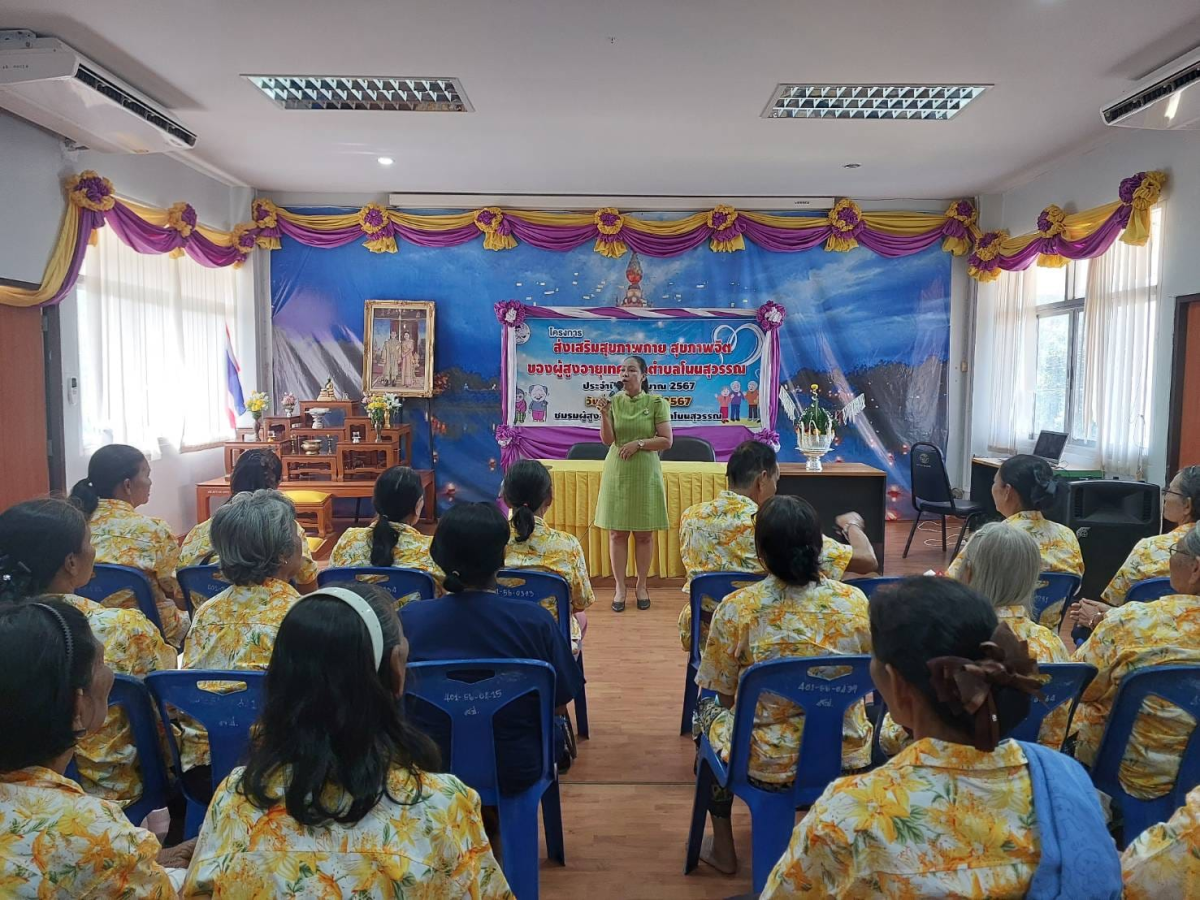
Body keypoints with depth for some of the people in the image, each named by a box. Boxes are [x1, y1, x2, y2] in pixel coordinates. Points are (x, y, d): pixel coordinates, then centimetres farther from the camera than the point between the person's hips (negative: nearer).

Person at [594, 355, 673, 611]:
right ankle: (620, 587, 12)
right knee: (617, 532, 3)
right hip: (616, 473, 1)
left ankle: (641, 586, 19)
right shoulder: (613, 401, 3)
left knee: (644, 533, 6)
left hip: (645, 474, -1)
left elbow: (666, 441, -6)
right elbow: (607, 440, -5)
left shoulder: (656, 402, -3)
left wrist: (638, 443, -15)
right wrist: (604, 414, -19)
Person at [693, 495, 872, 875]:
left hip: (769, 765, -3)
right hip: (847, 758, 3)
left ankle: (723, 848, 38)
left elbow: (726, 695, -7)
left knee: (709, 710, 28)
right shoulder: (855, 601, -13)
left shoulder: (736, 608, -20)